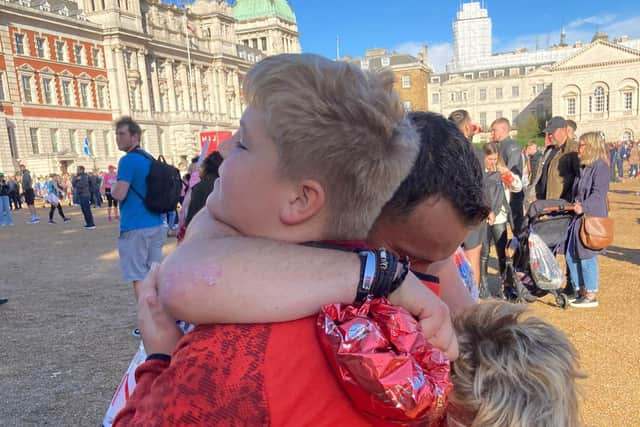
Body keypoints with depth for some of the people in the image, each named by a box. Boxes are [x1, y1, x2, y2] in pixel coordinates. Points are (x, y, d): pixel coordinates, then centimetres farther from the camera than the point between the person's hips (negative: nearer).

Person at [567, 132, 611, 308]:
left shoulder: (600, 166, -12)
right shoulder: (584, 167, 16)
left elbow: (598, 193, -23)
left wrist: (584, 206, -34)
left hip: (593, 218, -9)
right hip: (580, 217, 9)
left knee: (587, 258, -3)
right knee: (571, 255, 11)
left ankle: (591, 296, 10)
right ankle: (581, 291, 23)